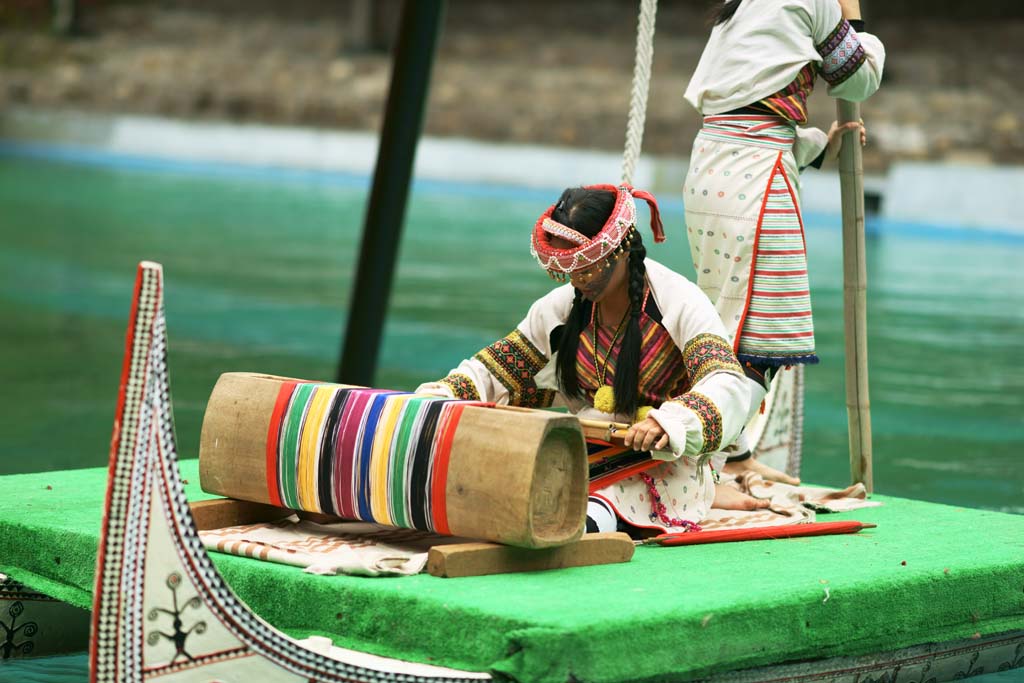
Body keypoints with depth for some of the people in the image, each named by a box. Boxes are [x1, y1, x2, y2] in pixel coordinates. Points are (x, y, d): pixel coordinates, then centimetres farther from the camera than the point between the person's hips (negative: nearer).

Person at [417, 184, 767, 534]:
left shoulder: (681, 303, -8)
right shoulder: (560, 307, 10)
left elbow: (728, 386, -22)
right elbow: (494, 372, 17)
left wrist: (669, 422, -43)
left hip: (661, 463, -6)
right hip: (580, 453, 6)